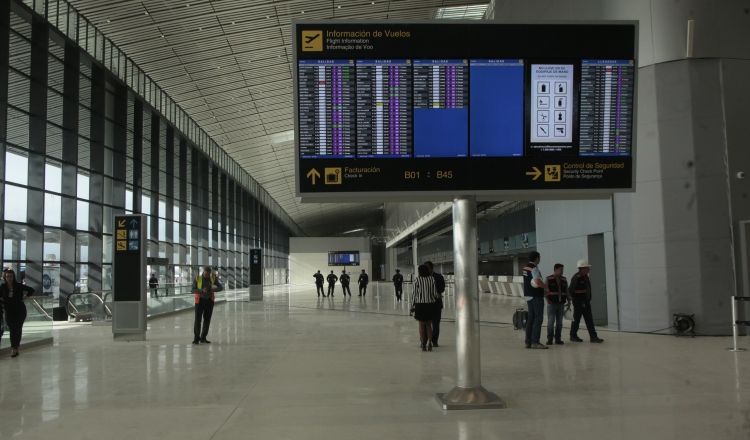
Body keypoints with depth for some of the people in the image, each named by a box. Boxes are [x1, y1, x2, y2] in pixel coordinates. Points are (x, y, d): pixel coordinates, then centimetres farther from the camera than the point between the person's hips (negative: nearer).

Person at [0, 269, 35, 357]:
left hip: (20, 311, -1)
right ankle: (14, 348, 1)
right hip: (9, 311, 1)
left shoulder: (19, 286, -6)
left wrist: (24, 299, -5)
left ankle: (15, 348, 10)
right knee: (12, 330, -1)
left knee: (18, 329, 2)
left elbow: (31, 290, 0)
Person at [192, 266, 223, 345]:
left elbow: (221, 288, -3)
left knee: (207, 320, 6)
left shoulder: (213, 279, 1)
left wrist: (213, 289, -23)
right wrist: (202, 290, -27)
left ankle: (203, 338, 15)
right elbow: (193, 290, -10)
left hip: (209, 301, 3)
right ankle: (196, 338, 2)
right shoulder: (197, 279, -6)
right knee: (198, 320, -5)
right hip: (200, 301, -3)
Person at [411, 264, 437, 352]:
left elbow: (415, 294, -6)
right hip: (430, 304, 2)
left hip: (420, 304, -2)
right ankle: (429, 344, 6)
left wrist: (412, 305, 4)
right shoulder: (432, 279, -2)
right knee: (429, 325, 13)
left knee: (421, 325, 9)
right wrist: (438, 295, 23)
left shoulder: (417, 280, -7)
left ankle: (423, 344, 9)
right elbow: (434, 293, 0)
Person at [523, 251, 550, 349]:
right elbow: (537, 282, -29)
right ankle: (535, 341, -6)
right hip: (536, 296, -9)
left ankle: (528, 341, 16)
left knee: (530, 318, 13)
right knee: (538, 319, -4)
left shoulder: (526, 267, 11)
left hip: (528, 296, 9)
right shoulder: (534, 268, -17)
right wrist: (546, 287, -12)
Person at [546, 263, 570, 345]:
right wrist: (547, 299, -17)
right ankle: (549, 339, 2)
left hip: (561, 304, 4)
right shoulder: (549, 279, -3)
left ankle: (558, 338, 14)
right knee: (551, 321, -4)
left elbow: (566, 292, 17)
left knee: (559, 322, 7)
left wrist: (568, 301, 10)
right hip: (552, 303, -4)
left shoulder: (564, 280, 12)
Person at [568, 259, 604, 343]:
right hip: (578, 303, -8)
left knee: (589, 320, 6)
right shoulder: (576, 278, -17)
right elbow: (570, 290, -18)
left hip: (586, 302, 8)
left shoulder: (586, 277, 10)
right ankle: (573, 336, 17)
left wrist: (588, 299, 12)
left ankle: (593, 337, 6)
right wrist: (576, 299, -11)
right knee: (576, 319, 4)